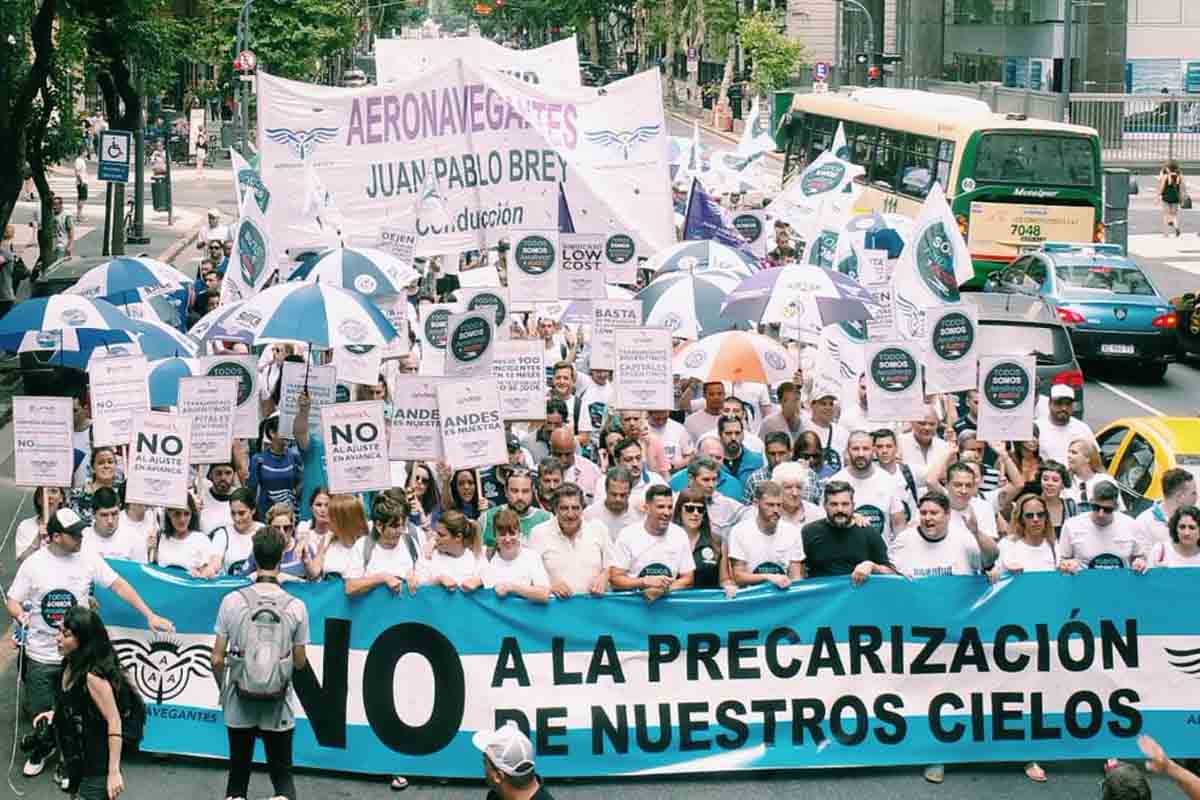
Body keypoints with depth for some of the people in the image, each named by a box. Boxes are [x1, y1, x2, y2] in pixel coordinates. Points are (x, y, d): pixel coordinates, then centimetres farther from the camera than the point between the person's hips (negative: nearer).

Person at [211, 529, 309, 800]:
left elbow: (217, 659, -4)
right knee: (282, 773, 11)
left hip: (239, 706, 0)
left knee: (238, 772, 16)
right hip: (278, 709, 0)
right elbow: (300, 663, 1)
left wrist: (223, 689, 14)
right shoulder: (296, 607, -8)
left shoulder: (232, 601, -9)